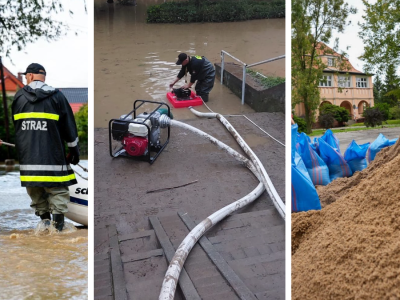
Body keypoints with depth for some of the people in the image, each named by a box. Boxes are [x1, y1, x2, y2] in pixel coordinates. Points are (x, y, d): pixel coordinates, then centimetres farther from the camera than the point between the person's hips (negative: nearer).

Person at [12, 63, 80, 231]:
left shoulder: (18, 97, 7)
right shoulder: (57, 96, -2)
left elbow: (13, 126, 15)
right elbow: (69, 126, 1)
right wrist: (74, 149, 9)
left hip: (26, 154, 3)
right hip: (53, 155, -3)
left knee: (35, 191, 13)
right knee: (58, 190, 1)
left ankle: (43, 217, 16)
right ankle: (58, 221, -5)